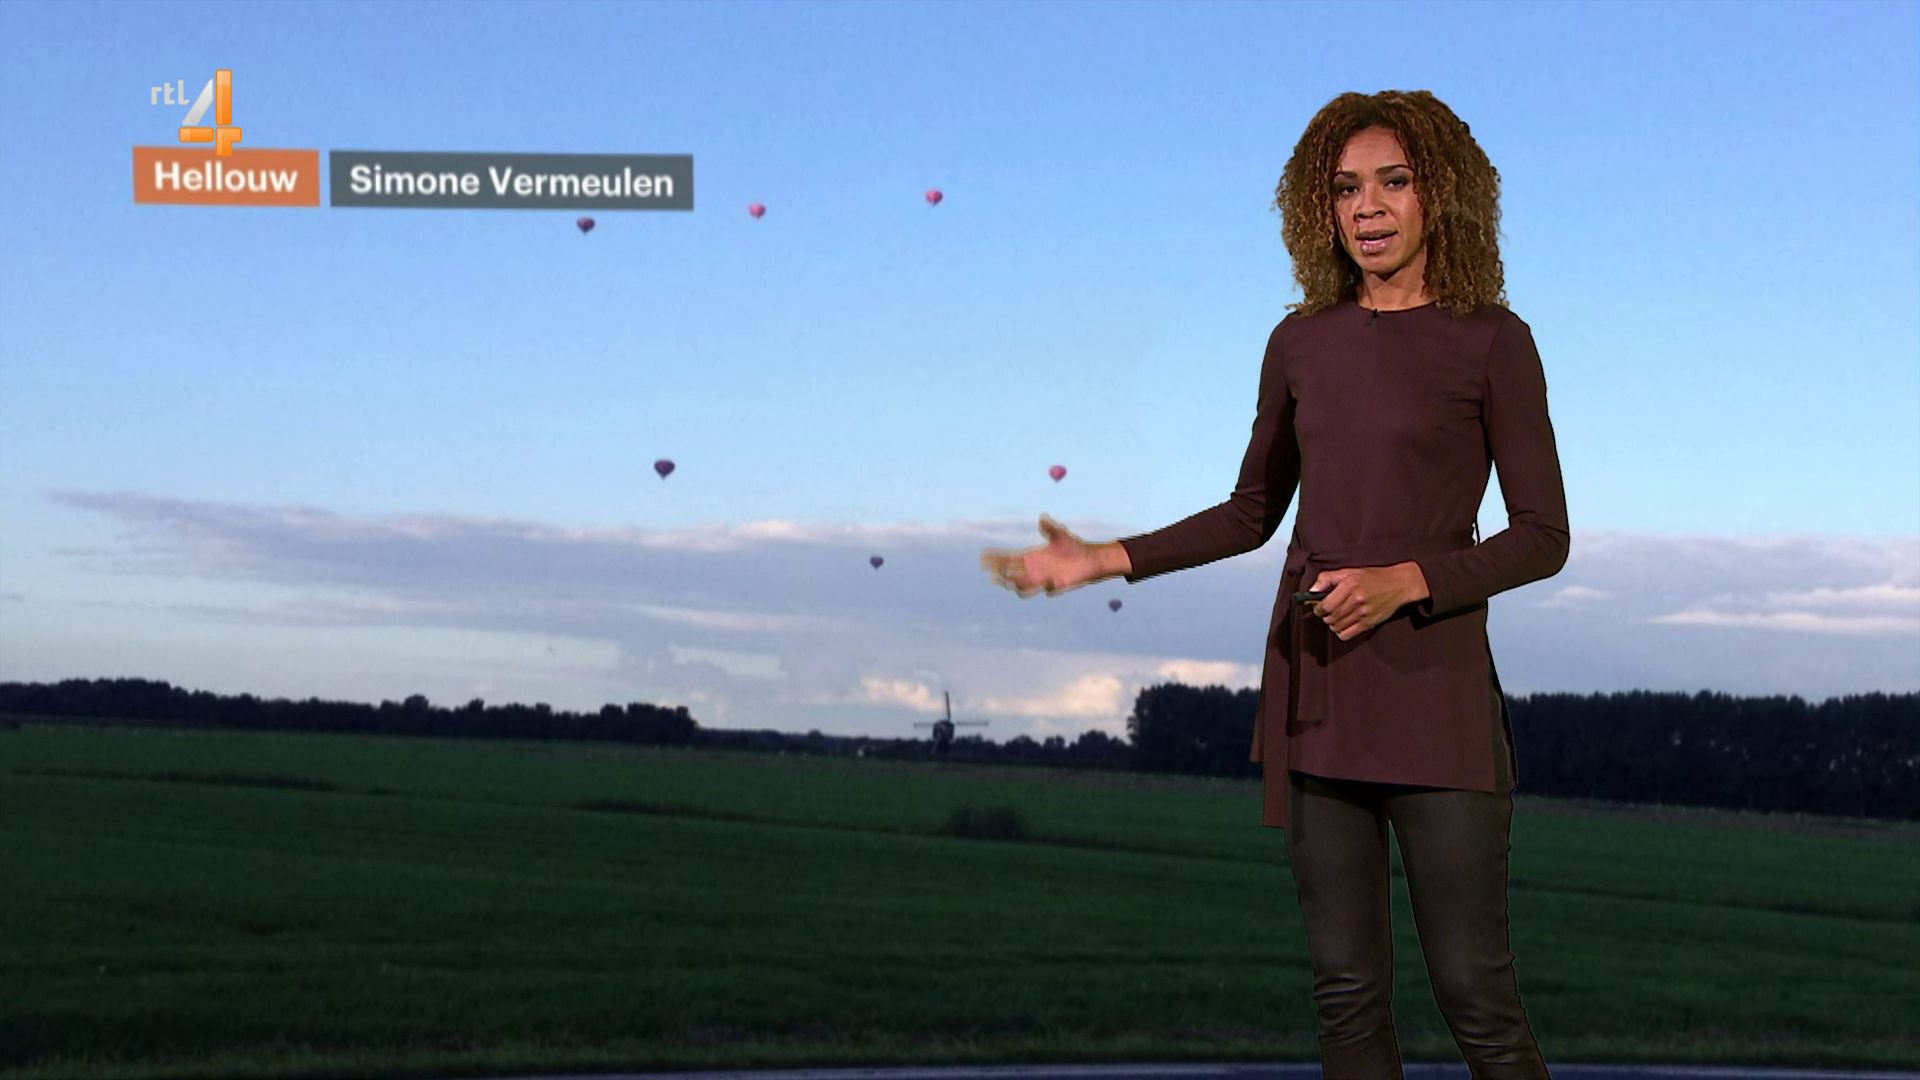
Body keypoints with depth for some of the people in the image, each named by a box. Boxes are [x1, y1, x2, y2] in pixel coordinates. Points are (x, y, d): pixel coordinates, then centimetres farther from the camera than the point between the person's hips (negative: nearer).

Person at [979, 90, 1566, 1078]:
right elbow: (1252, 513, 18)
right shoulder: (1302, 343, 9)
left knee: (1473, 988, -5)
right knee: (1346, 988, 7)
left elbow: (1543, 536, -3)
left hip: (1434, 692, -4)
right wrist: (1107, 561, 10)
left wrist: (1406, 581, -16)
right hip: (1315, 690, 4)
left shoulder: (1489, 340, -3)